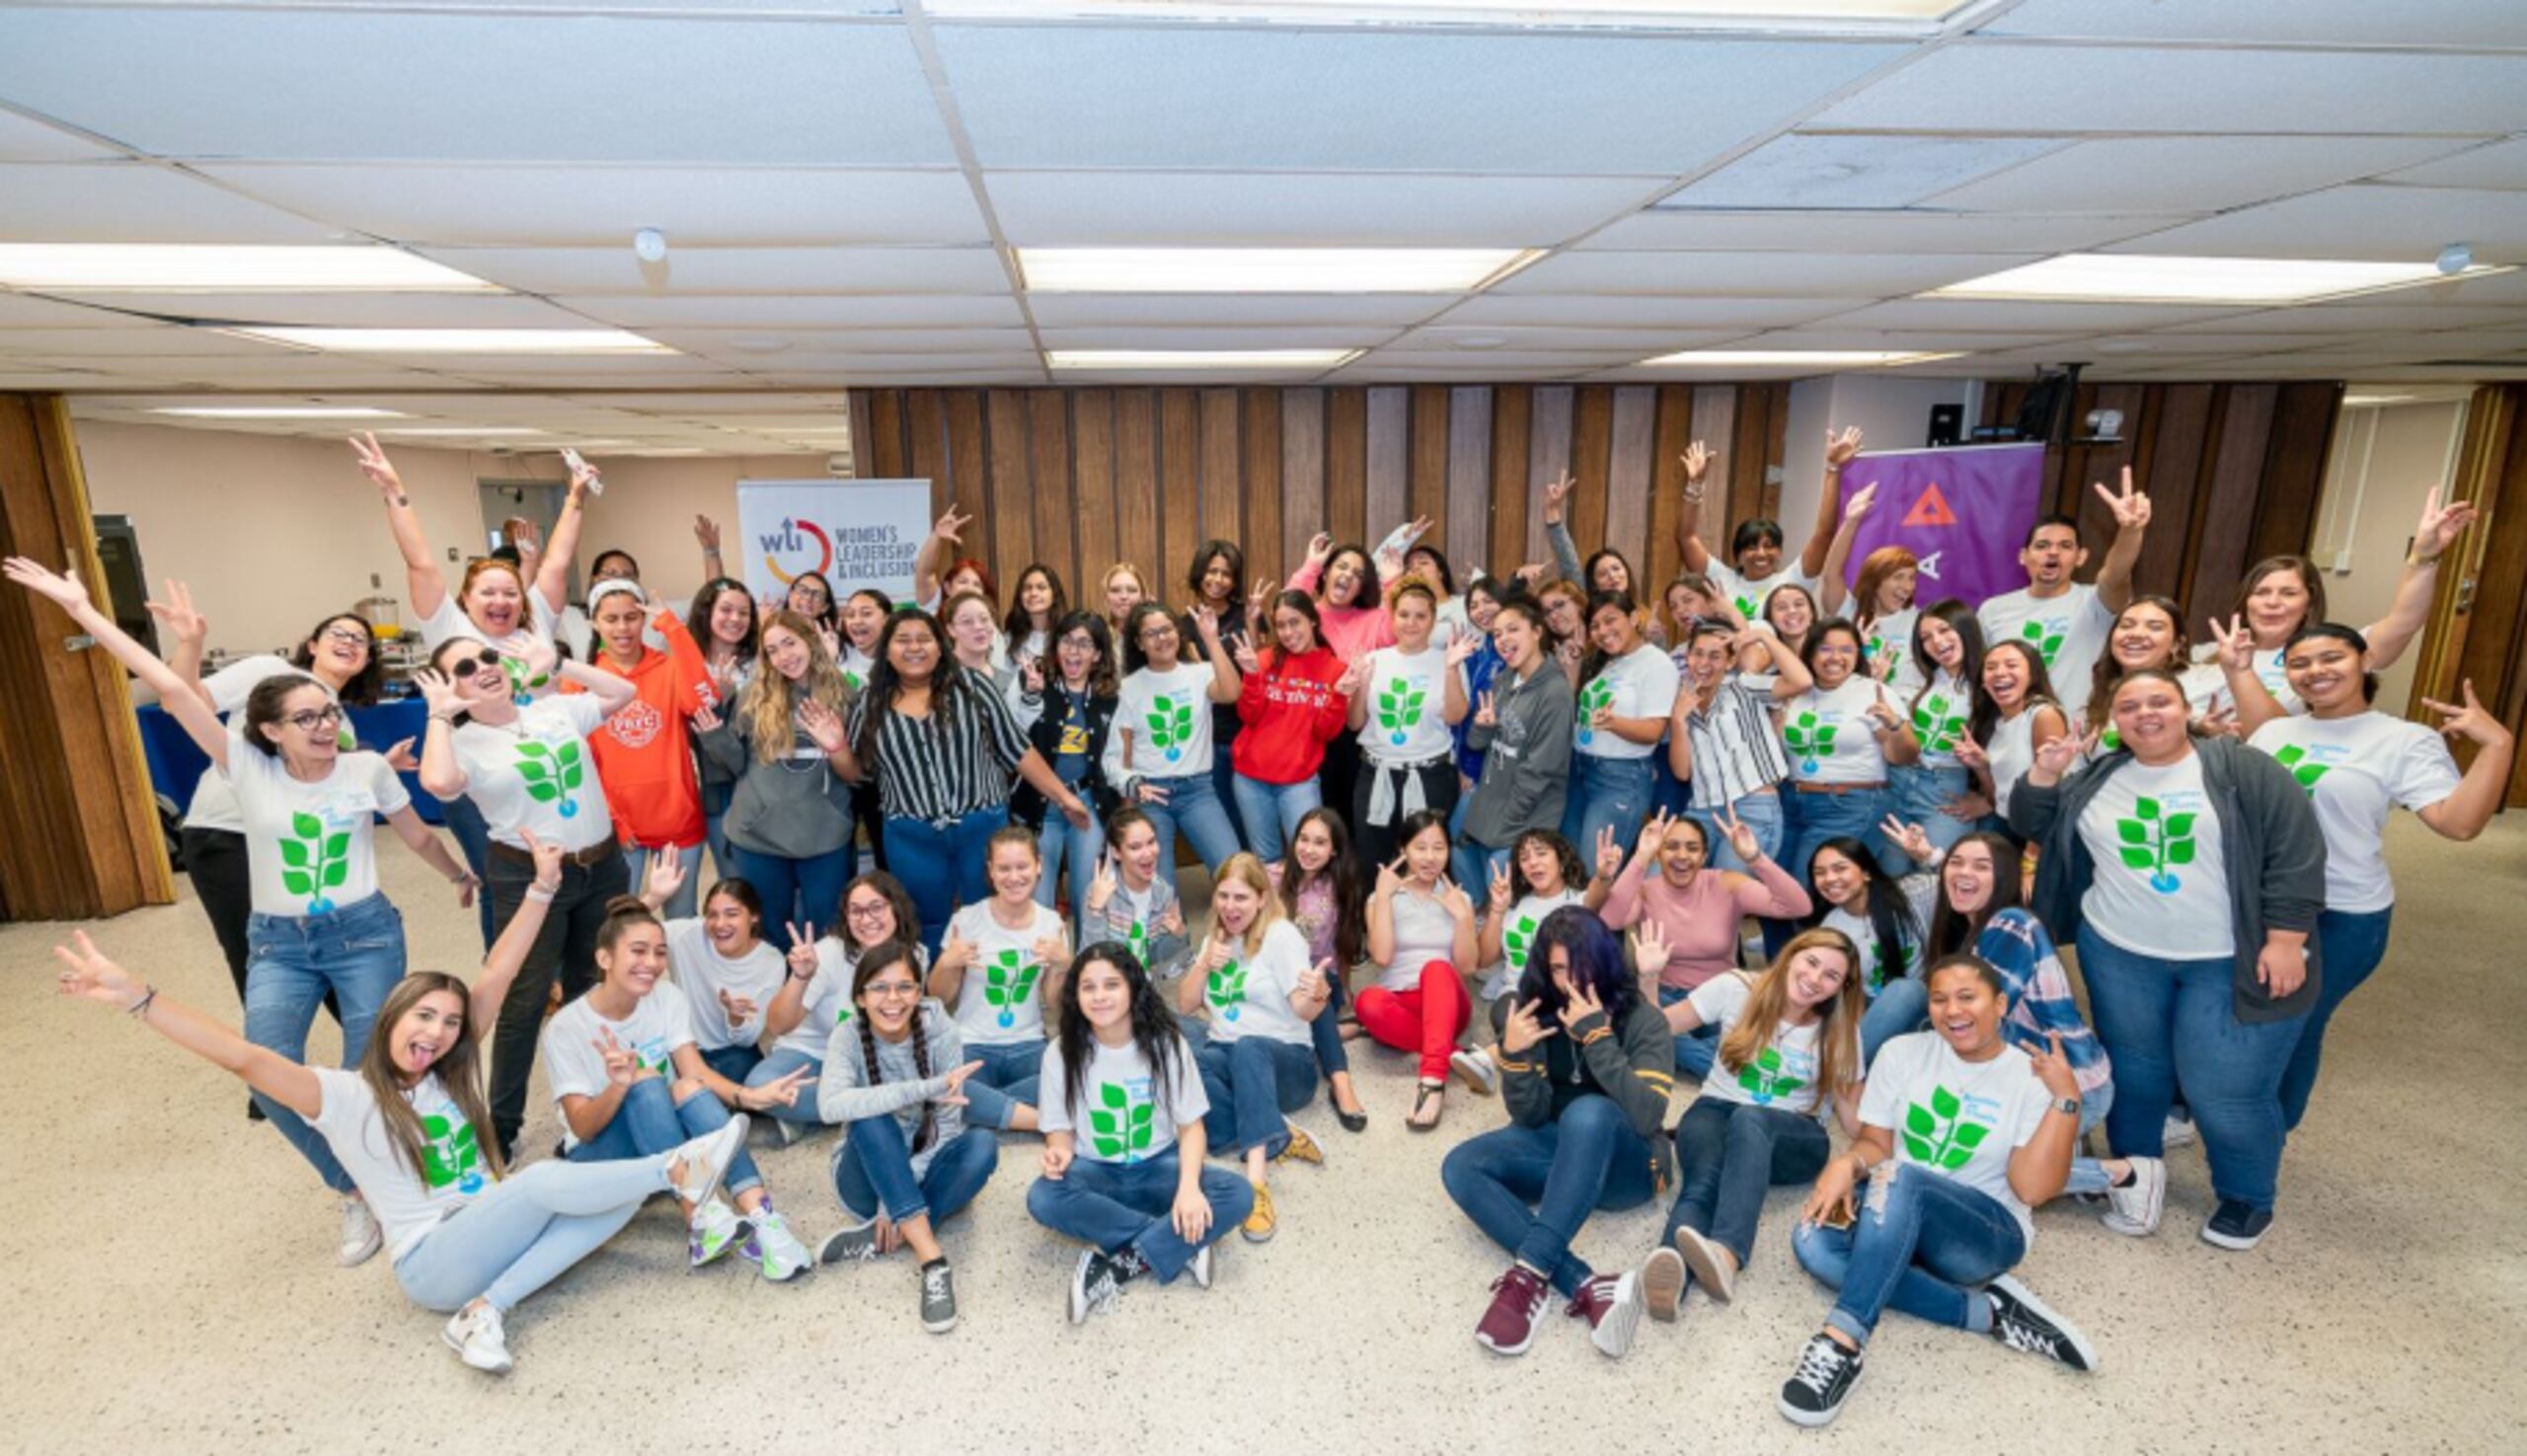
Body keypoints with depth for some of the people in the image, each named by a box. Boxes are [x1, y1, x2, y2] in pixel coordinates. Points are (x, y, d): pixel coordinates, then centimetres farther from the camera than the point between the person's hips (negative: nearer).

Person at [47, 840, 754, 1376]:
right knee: (545, 1179, -33)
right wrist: (136, 998, -35)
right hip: (433, 1264, -6)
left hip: (494, 1237, 6)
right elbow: (245, 1058, -22)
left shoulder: (451, 1072, 6)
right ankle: (679, 1168, -20)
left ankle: (487, 1311, -22)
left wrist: (544, 884, -6)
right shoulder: (346, 1099, -6)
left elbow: (496, 976, -1)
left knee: (617, 1201, -19)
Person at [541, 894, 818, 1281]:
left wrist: (748, 1096, -34)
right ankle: (702, 1220, -47)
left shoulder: (668, 1002, -3)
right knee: (646, 1082, -32)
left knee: (689, 1088, -31)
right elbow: (583, 1128, -18)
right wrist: (618, 1086, -40)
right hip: (599, 1156, -3)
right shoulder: (567, 1027, -14)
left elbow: (698, 1074, -15)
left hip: (666, 1147, 3)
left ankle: (760, 1220, -45)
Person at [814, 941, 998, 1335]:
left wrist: (897, 1203, -25)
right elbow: (831, 1106, -36)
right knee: (872, 1119, -32)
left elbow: (947, 1127, -15)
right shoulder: (849, 1036, -16)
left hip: (923, 1173, 1)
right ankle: (933, 1259, -36)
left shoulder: (940, 1030, -15)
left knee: (981, 1145, -30)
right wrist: (926, 1089, -44)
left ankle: (878, 1236, -22)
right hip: (869, 1178, 0)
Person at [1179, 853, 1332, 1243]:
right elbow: (1184, 1006, 10)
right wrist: (1204, 964, -8)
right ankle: (1277, 1138, -32)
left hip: (1286, 1060, -4)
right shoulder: (1214, 939, 12)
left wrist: (1317, 995, -42)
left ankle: (1257, 1178, -51)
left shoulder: (1281, 935, -7)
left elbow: (1303, 1011, -18)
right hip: (1226, 1057, 5)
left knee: (1248, 1049, -41)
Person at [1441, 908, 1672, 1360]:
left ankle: (1528, 1276, -42)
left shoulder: (1643, 1019, -10)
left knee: (1588, 1112, -38)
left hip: (1626, 1163, -4)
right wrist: (1515, 1055, -22)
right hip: (1560, 1150, 4)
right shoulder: (1538, 1014, -2)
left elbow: (1646, 1116, -24)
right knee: (1461, 1167, -24)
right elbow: (1531, 1118, -4)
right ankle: (1589, 1288, -38)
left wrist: (1596, 1036, -29)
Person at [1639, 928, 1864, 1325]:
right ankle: (1671, 1270, -66)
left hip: (1792, 1135, 0)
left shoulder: (1841, 1032, 4)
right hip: (1716, 1111, 0)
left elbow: (1855, 1120, 4)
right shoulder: (1736, 989, -2)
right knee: (1705, 1178, -37)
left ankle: (1726, 1254, -62)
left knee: (1749, 1120, -39)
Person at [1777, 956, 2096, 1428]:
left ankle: (1842, 1343, -42)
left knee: (1899, 1177, -37)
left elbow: (2031, 1189, -15)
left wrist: (2067, 1100, -20)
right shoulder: (1902, 1053, 2)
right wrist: (1847, 1162, -19)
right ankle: (1986, 1311, -22)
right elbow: (1875, 1143, 4)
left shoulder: (2033, 1078, -5)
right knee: (1812, 1242, -28)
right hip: (1898, 1221, 4)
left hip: (1989, 1234, -4)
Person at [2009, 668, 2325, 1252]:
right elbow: (2032, 826, 8)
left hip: (2233, 963, -3)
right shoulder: (2097, 779, 5)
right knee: (2134, 1073, 16)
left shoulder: (2243, 769, -7)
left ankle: (2248, 1198, 24)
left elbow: (2297, 851, -10)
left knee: (2225, 1090, -1)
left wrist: (2286, 940, -15)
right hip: (2121, 954, 4)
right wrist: (2044, 773, -9)